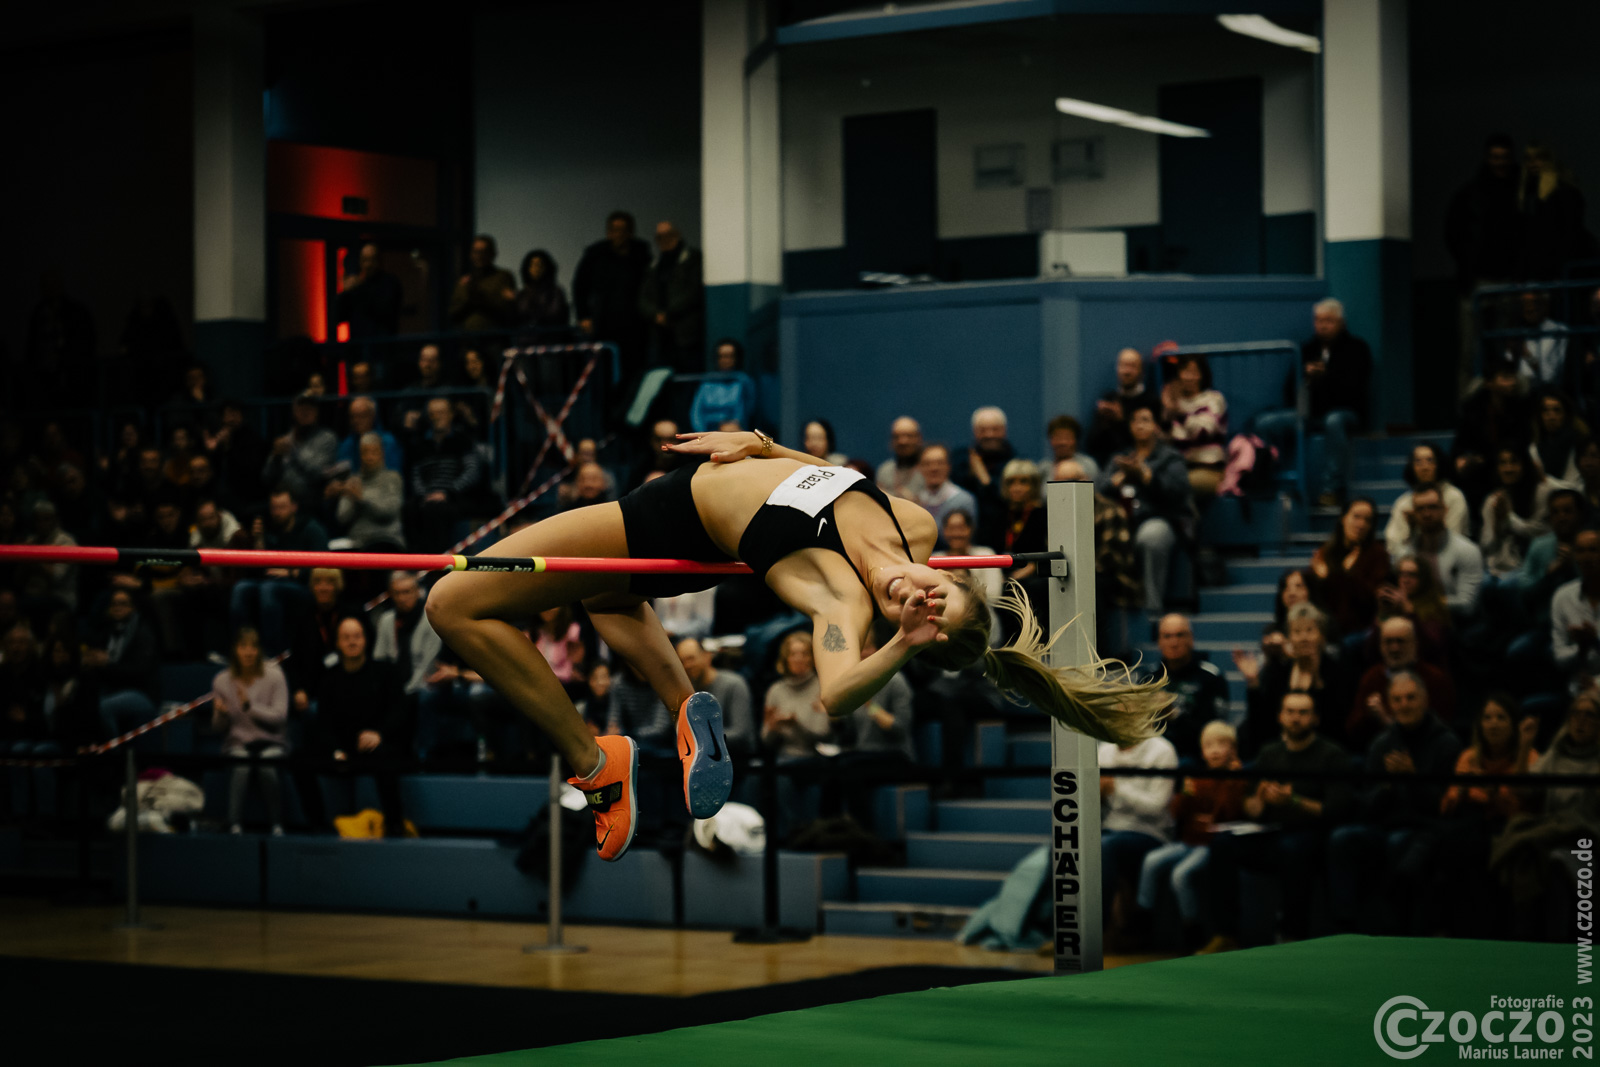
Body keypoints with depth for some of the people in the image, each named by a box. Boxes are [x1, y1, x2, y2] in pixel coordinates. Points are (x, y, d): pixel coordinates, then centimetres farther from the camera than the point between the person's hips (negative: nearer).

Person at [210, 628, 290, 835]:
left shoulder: (274, 676, -3)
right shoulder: (222, 681, 2)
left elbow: (279, 717, -10)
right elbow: (218, 727, 8)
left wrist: (249, 706, -21)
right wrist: (220, 713, -16)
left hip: (271, 742, -1)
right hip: (238, 743, 1)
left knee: (268, 766, -35)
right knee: (241, 767, -35)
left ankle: (277, 826, -27)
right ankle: (235, 826, -36)